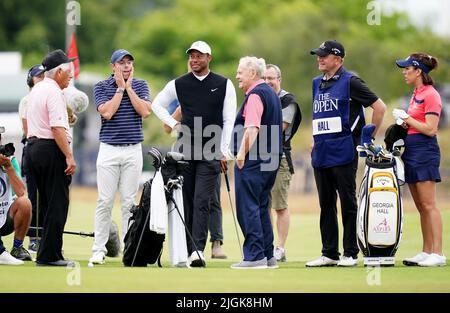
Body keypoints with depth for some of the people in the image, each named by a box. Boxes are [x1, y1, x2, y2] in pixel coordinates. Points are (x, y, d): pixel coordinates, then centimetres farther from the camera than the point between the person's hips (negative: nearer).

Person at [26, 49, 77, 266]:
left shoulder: (36, 90, 16)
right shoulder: (54, 92, -14)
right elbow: (57, 128, -21)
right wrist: (69, 156, -22)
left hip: (33, 147, 10)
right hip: (51, 149, -10)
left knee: (47, 203, 14)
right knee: (57, 204, -7)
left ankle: (46, 254, 15)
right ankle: (49, 255, -9)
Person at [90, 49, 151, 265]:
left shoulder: (140, 85, 8)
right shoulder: (101, 87, 3)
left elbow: (145, 111, -8)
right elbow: (107, 112, -13)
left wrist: (129, 87, -6)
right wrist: (121, 88, -7)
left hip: (133, 150, 1)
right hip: (109, 149, -1)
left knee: (129, 202, 2)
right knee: (105, 201, -3)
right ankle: (99, 250, 0)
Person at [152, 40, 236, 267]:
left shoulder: (224, 85, 3)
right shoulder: (178, 84, 7)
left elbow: (229, 120, 1)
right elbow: (157, 105, 22)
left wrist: (224, 152, -5)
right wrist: (174, 124, 7)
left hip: (210, 153, -2)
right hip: (185, 149, 3)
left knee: (202, 202, -11)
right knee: (185, 201, 4)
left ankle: (198, 250, -17)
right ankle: (185, 249, 9)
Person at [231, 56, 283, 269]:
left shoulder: (255, 95, -13)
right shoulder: (270, 93, 19)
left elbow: (252, 128, -24)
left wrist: (242, 153, -22)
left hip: (252, 161, -10)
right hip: (270, 159, 10)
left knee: (248, 208, -7)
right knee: (261, 208, 14)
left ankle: (254, 256, -10)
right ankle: (268, 256, 15)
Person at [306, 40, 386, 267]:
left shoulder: (350, 82, -6)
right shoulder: (317, 83, 15)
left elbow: (379, 107, -6)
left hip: (343, 153, -7)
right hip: (320, 153, 7)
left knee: (348, 204, -2)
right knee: (326, 205, 9)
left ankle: (350, 254, 1)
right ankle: (329, 254, 13)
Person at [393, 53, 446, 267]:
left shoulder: (430, 95, -12)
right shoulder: (417, 94, 16)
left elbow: (430, 129, -18)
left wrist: (406, 118, -11)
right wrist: (403, 123, 8)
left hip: (425, 151, -10)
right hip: (411, 150, 10)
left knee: (428, 204, -11)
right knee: (420, 206, 9)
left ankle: (437, 253, -12)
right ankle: (426, 252, 11)